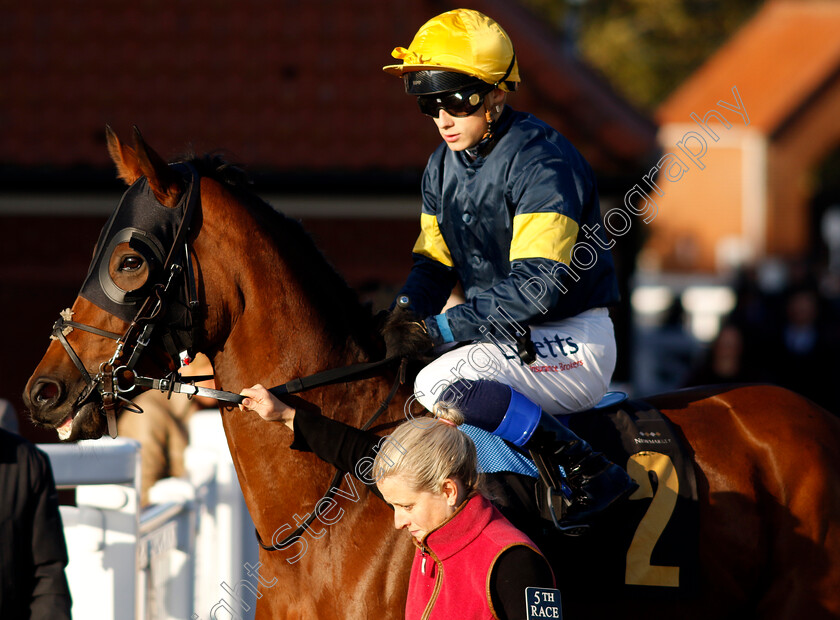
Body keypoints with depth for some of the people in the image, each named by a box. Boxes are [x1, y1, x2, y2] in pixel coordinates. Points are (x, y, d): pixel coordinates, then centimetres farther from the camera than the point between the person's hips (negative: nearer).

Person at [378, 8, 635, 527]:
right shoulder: (443, 166, 8)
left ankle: (593, 476, -23)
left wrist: (441, 328, -27)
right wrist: (406, 314, -8)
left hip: (571, 343, -9)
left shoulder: (540, 159, -19)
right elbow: (434, 261, 15)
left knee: (440, 383, -29)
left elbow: (539, 285, -28)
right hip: (503, 338, 9)